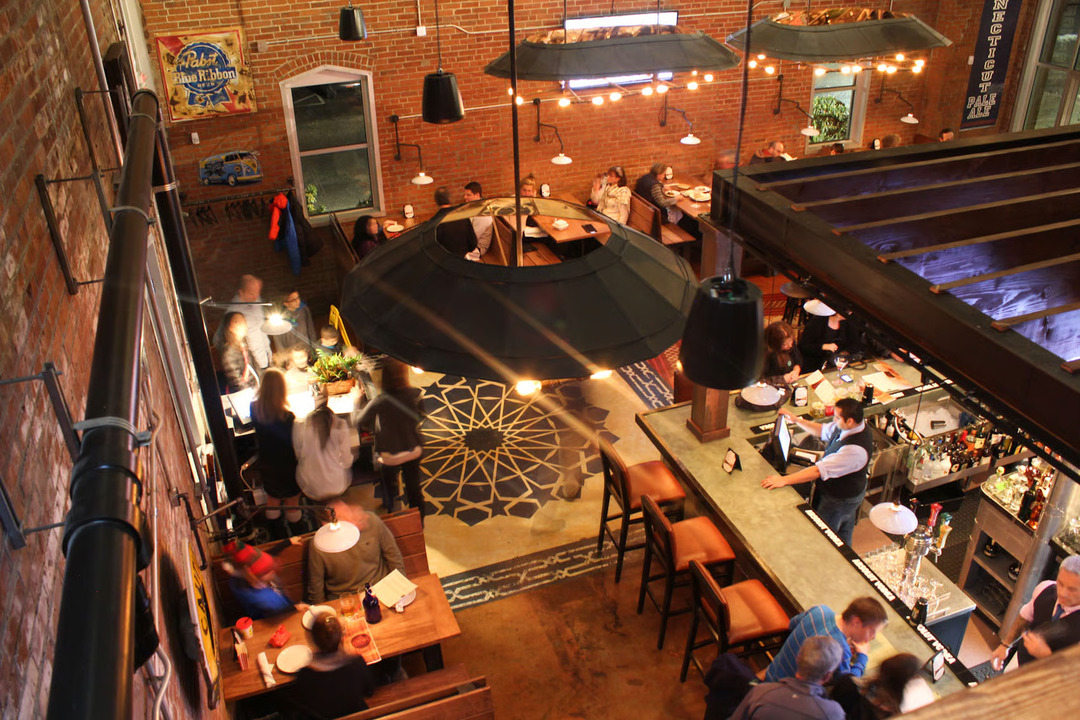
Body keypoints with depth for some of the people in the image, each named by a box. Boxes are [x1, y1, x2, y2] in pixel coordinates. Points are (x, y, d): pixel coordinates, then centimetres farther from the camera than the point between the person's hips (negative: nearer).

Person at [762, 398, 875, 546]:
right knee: (844, 534, 33)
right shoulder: (847, 426, -14)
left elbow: (819, 471, -43)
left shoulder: (855, 449, -42)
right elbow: (823, 430, 6)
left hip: (839, 499, -9)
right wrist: (797, 420, -4)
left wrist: (784, 480, -42)